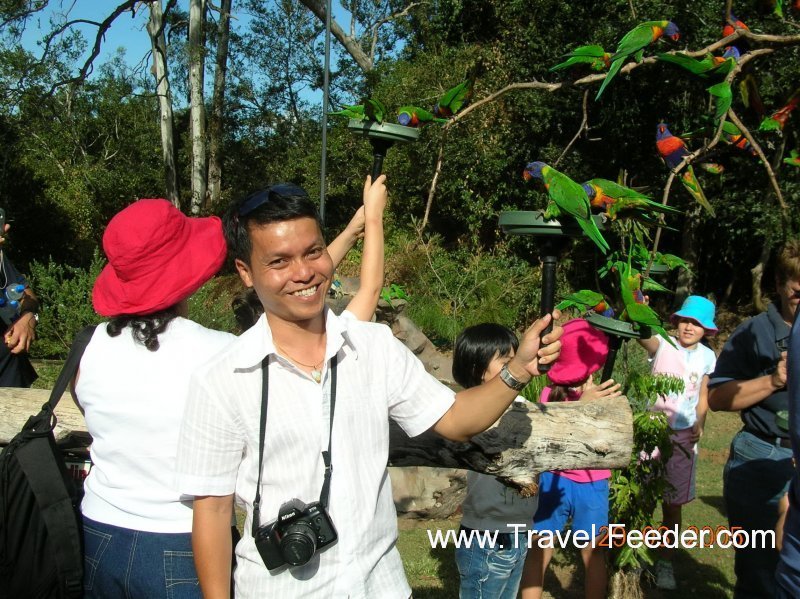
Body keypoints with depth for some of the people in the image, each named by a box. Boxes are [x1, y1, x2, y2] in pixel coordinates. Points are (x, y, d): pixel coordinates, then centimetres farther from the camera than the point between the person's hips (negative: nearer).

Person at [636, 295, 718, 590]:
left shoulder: (707, 357, 3)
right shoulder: (662, 344, -9)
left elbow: (703, 397, 12)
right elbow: (640, 333, -31)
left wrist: (699, 425, -4)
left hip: (684, 435, 3)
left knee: (672, 504, 11)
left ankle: (665, 563, 27)